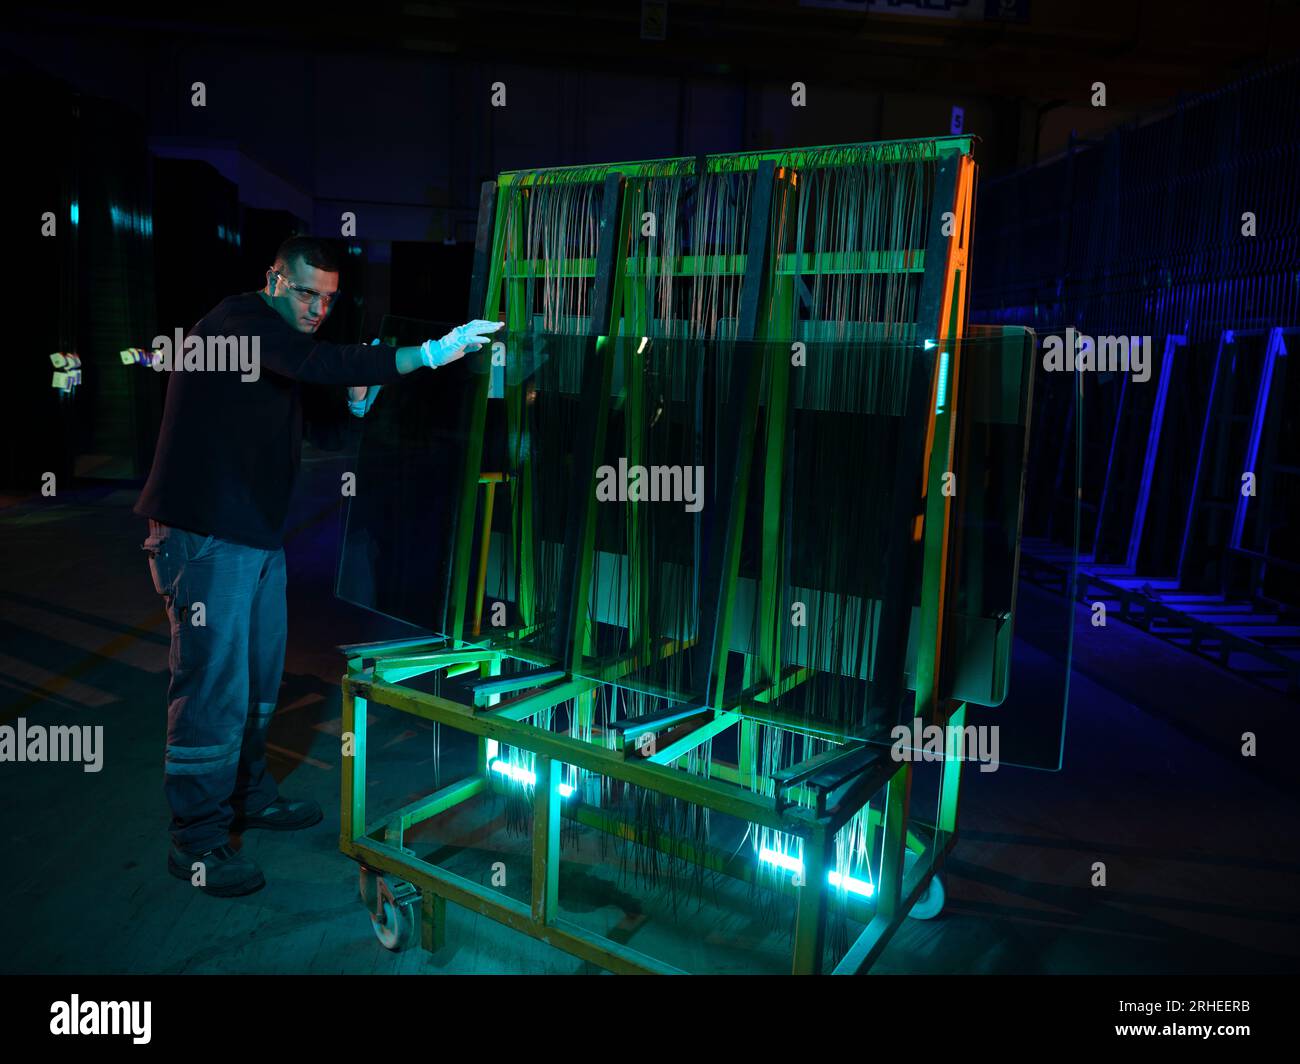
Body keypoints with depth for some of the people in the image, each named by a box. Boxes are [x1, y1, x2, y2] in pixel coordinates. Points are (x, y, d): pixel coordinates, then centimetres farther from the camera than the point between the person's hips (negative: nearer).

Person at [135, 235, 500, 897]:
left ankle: (248, 795, 35)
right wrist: (432, 352, -36)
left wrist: (352, 404, 5)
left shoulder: (278, 342, 17)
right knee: (214, 686, -4)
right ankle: (196, 841, 10)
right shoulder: (240, 320, -13)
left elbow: (285, 435, 21)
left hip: (258, 533, 9)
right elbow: (319, 365, -32)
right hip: (206, 536, -9)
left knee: (259, 674, 17)